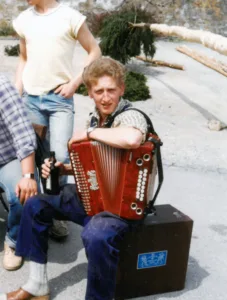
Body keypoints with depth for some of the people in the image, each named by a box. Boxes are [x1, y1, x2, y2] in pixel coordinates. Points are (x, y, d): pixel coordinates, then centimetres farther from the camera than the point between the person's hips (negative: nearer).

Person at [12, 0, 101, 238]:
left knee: (60, 157, -10)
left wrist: (75, 82, -7)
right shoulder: (23, 20, 9)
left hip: (60, 98, -4)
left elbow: (94, 52, 2)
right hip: (31, 98, 4)